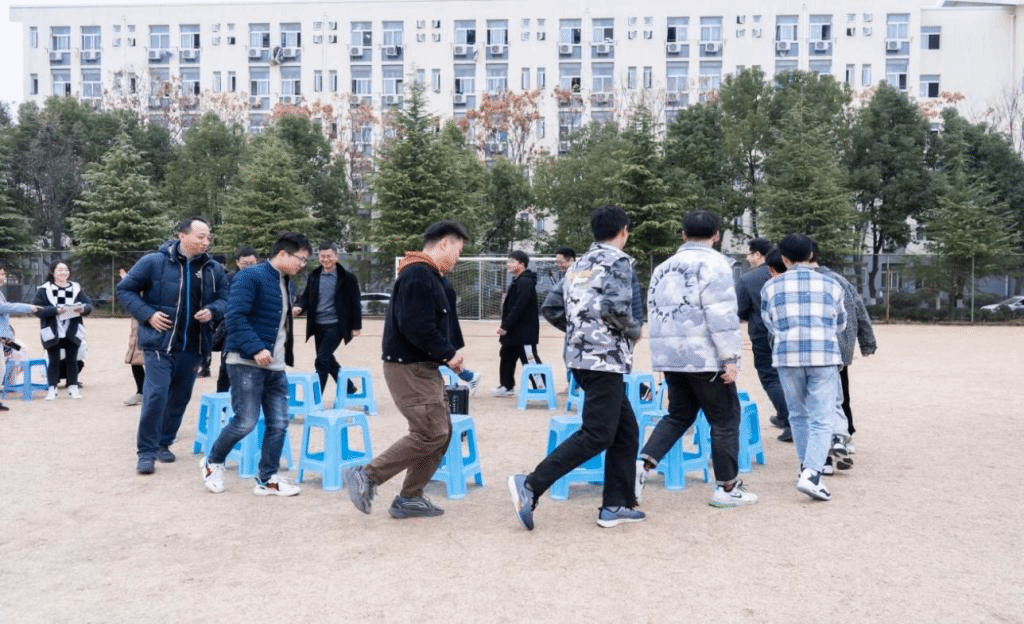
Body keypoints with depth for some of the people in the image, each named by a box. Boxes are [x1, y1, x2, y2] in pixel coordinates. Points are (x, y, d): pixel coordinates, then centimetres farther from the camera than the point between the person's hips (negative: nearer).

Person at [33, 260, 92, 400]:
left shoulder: (76, 288, 9)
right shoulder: (44, 289, 0)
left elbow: (89, 304, 4)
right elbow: (38, 309, -10)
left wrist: (83, 308, -19)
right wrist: (55, 310, -24)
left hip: (73, 332, 2)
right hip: (52, 333, -2)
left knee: (72, 360, 8)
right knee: (53, 361, 2)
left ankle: (73, 387, 16)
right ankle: (52, 389, 9)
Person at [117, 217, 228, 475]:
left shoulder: (213, 269, 3)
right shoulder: (154, 261, -7)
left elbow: (223, 299, 13)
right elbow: (125, 289, 0)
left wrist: (212, 310, -9)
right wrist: (147, 314, -11)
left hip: (193, 347, 5)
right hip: (160, 343, -4)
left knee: (180, 397, 13)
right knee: (155, 396, -10)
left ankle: (164, 443, 31)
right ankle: (146, 451, 2)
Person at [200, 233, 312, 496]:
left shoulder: (284, 283, 16)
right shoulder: (250, 277, -10)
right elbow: (235, 316, -19)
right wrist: (255, 349, -25)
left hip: (276, 366, 8)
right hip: (247, 363, -8)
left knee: (278, 424, 4)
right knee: (245, 422, -6)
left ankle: (267, 480, 15)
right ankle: (212, 462, 20)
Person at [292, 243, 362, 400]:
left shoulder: (346, 278, -4)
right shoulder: (314, 277, 8)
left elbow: (355, 303, -2)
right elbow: (306, 296, 12)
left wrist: (356, 326, -5)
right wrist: (299, 307, -10)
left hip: (335, 325, -6)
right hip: (318, 325, 6)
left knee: (322, 360, -14)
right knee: (328, 360, 15)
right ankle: (348, 387, 34)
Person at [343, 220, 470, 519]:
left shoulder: (432, 277, 18)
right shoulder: (418, 275, -17)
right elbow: (415, 327, -26)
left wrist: (452, 354, 4)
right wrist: (447, 354, -16)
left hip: (425, 368, 11)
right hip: (408, 368, -11)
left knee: (441, 432, 12)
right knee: (431, 433, -11)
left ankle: (410, 498, 20)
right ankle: (366, 476, -2)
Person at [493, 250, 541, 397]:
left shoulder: (525, 282, -17)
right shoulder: (517, 281, 15)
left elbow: (519, 308, -24)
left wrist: (505, 326, -22)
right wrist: (505, 326, 14)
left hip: (525, 331, -11)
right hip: (515, 331, 11)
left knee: (531, 360, -6)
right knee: (506, 356, 17)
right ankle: (507, 386, 28)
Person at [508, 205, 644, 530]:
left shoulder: (579, 264, 17)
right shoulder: (618, 261, -6)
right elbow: (615, 306, -21)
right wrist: (635, 330, -3)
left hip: (580, 356, 9)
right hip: (604, 359, -9)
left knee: (626, 430, 14)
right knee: (596, 435, -6)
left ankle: (616, 505, 15)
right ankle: (530, 485, -11)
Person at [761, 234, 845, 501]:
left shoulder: (771, 286, 6)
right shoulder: (831, 285, 8)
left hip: (787, 357, 1)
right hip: (824, 357, -1)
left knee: (798, 416, 17)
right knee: (822, 420, -1)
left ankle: (807, 467, 29)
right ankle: (811, 474, -15)